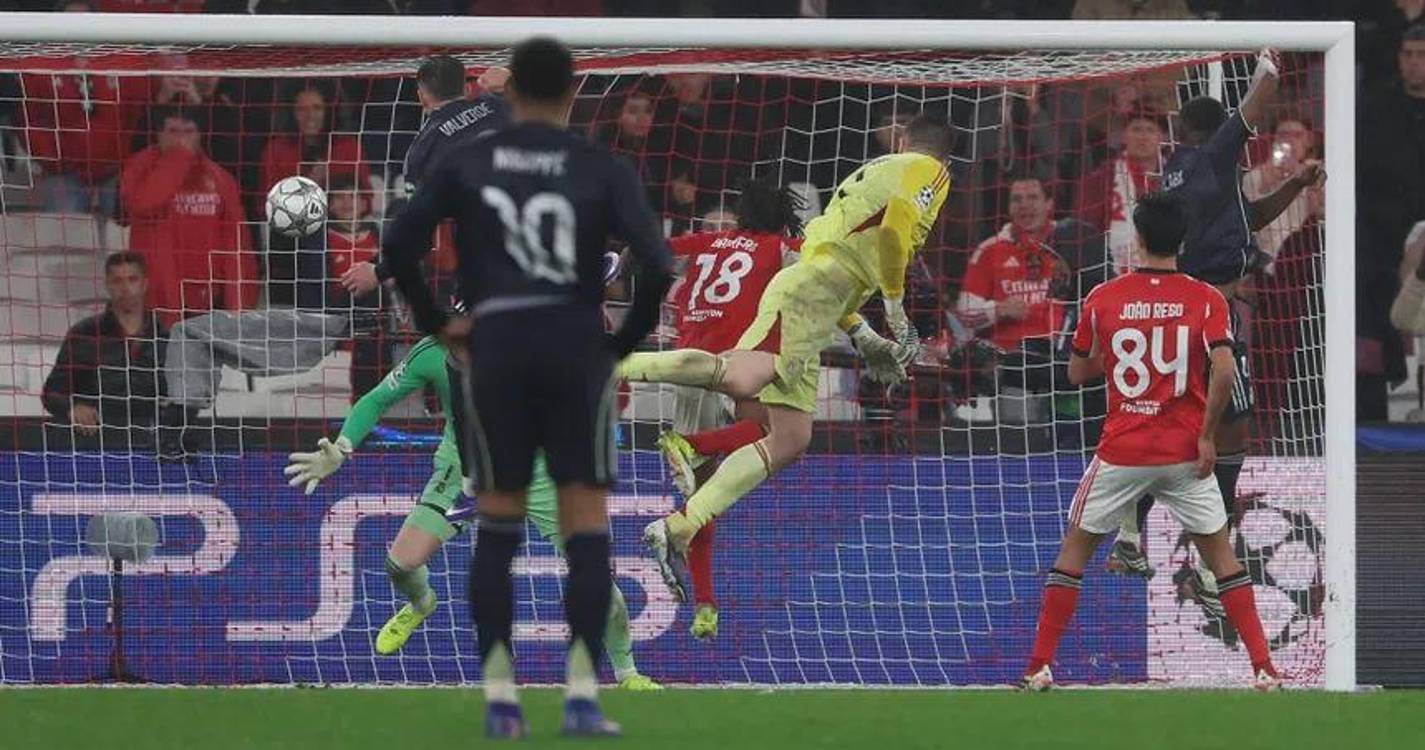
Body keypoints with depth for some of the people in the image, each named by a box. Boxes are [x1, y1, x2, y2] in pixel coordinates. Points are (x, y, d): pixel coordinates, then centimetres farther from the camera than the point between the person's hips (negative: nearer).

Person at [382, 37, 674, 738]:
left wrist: (437, 322, 12)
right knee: (586, 519, 2)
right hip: (576, 345, -1)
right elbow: (656, 266, -9)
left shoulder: (466, 163, 7)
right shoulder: (602, 169, 2)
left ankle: (498, 695, 4)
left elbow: (398, 245, 0)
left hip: (497, 345, 1)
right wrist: (625, 340, 5)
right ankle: (582, 694, -7)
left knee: (498, 519, 10)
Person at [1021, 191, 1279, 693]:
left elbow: (1077, 373, 9)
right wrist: (1207, 435, -7)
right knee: (1220, 553, 10)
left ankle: (1039, 667, 7)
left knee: (1074, 550, 13)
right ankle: (1263, 669, 3)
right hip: (1185, 453, 0)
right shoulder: (1205, 300, -4)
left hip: (1121, 453, 0)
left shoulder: (1102, 300, -1)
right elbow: (1223, 369, -16)